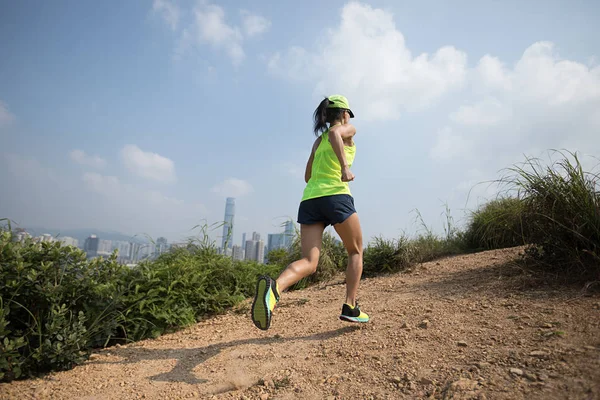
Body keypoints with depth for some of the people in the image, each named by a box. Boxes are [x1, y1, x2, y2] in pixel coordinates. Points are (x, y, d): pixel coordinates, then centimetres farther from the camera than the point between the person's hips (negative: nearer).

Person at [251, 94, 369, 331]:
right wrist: (345, 167, -21)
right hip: (336, 196, -5)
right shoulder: (349, 130, 11)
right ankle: (350, 308, 11)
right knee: (356, 252, 16)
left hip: (309, 199, 5)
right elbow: (334, 133, -14)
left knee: (309, 262, -5)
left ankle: (274, 287, -34)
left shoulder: (318, 140, 28)